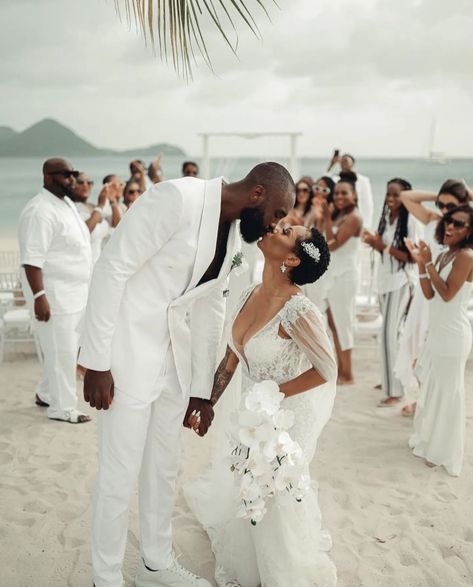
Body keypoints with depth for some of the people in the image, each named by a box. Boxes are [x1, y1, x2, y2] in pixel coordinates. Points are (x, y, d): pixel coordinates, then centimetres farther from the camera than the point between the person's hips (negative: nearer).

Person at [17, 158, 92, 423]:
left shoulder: (67, 203, 13)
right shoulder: (41, 211, -19)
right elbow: (32, 259, -24)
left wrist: (85, 287, 23)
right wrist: (39, 296, -28)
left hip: (74, 292, 10)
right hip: (54, 296, -10)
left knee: (67, 350, 18)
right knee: (62, 353, -1)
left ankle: (46, 395, 34)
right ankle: (62, 408, 13)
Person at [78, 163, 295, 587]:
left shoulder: (234, 234, 6)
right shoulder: (178, 198, -19)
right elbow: (112, 268, -19)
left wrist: (202, 390, 16)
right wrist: (97, 361, -19)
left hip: (175, 355, 8)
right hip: (128, 349, -8)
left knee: (164, 467, 17)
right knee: (120, 472, 1)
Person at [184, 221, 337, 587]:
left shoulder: (298, 311, -30)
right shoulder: (250, 295, -7)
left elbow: (327, 371, -24)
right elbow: (231, 359, 2)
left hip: (288, 412, -7)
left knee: (270, 494, 5)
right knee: (234, 486, 19)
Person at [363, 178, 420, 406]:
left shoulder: (410, 221, -12)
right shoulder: (385, 218, 7)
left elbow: (411, 257, -15)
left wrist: (385, 247, -25)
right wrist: (374, 243, -6)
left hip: (400, 283, -6)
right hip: (385, 281, 6)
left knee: (390, 333, -10)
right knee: (391, 333, 12)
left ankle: (394, 391, -4)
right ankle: (391, 381, 23)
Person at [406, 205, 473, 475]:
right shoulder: (445, 255, 9)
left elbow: (448, 294, -21)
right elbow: (430, 294, 5)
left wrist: (429, 263, -18)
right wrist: (421, 263, -5)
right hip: (439, 332, 9)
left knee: (447, 391, 2)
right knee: (432, 388, 20)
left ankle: (444, 452, 16)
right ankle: (431, 441, 37)